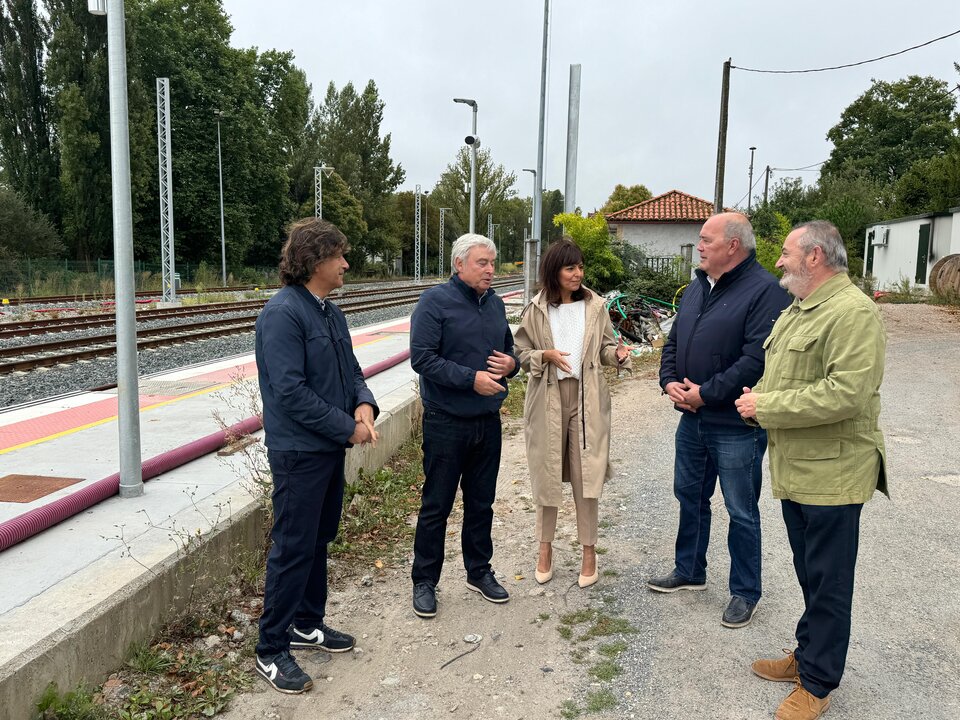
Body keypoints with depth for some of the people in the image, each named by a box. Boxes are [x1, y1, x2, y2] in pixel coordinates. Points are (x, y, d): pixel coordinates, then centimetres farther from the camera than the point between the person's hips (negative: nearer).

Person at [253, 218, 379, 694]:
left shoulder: (331, 312, 10)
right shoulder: (283, 313, -19)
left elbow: (350, 369, 15)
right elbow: (290, 390, -24)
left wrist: (364, 403, -7)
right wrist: (349, 427, -18)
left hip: (331, 446, 9)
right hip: (298, 451, -9)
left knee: (318, 540, 19)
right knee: (293, 548, -1)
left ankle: (307, 623, 35)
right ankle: (271, 650, 13)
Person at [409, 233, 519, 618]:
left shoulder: (495, 303, 11)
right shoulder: (435, 301, -10)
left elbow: (508, 348, 22)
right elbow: (422, 357, -18)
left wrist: (511, 363, -2)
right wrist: (472, 378, -23)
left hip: (488, 421, 6)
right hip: (446, 423, -6)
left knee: (481, 503, 17)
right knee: (436, 505, 4)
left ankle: (479, 571, 32)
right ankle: (425, 581, 19)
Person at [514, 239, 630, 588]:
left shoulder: (595, 306, 2)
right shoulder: (536, 310, -1)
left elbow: (604, 346, 9)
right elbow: (521, 353, 3)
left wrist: (617, 354, -12)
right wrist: (545, 356, -16)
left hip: (587, 401, 0)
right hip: (548, 400, 0)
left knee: (586, 477, 2)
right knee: (547, 475, 9)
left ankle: (589, 551, 18)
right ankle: (545, 547, 27)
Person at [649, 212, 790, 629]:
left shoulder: (764, 291, -16)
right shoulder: (697, 287, 11)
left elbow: (757, 359, -24)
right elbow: (673, 341, 15)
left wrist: (707, 393, -20)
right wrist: (670, 381, -2)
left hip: (736, 426, -8)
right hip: (692, 419, 8)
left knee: (741, 511, 6)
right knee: (689, 496, 20)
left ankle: (745, 593, 24)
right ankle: (689, 572, 39)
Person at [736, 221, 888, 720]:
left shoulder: (853, 312, -18)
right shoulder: (796, 311, 13)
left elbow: (846, 393, -27)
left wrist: (766, 407, -20)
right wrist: (757, 401, 0)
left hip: (831, 473, -9)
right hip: (794, 468, 9)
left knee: (828, 583, 5)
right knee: (809, 574, 21)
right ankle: (807, 655, 37)